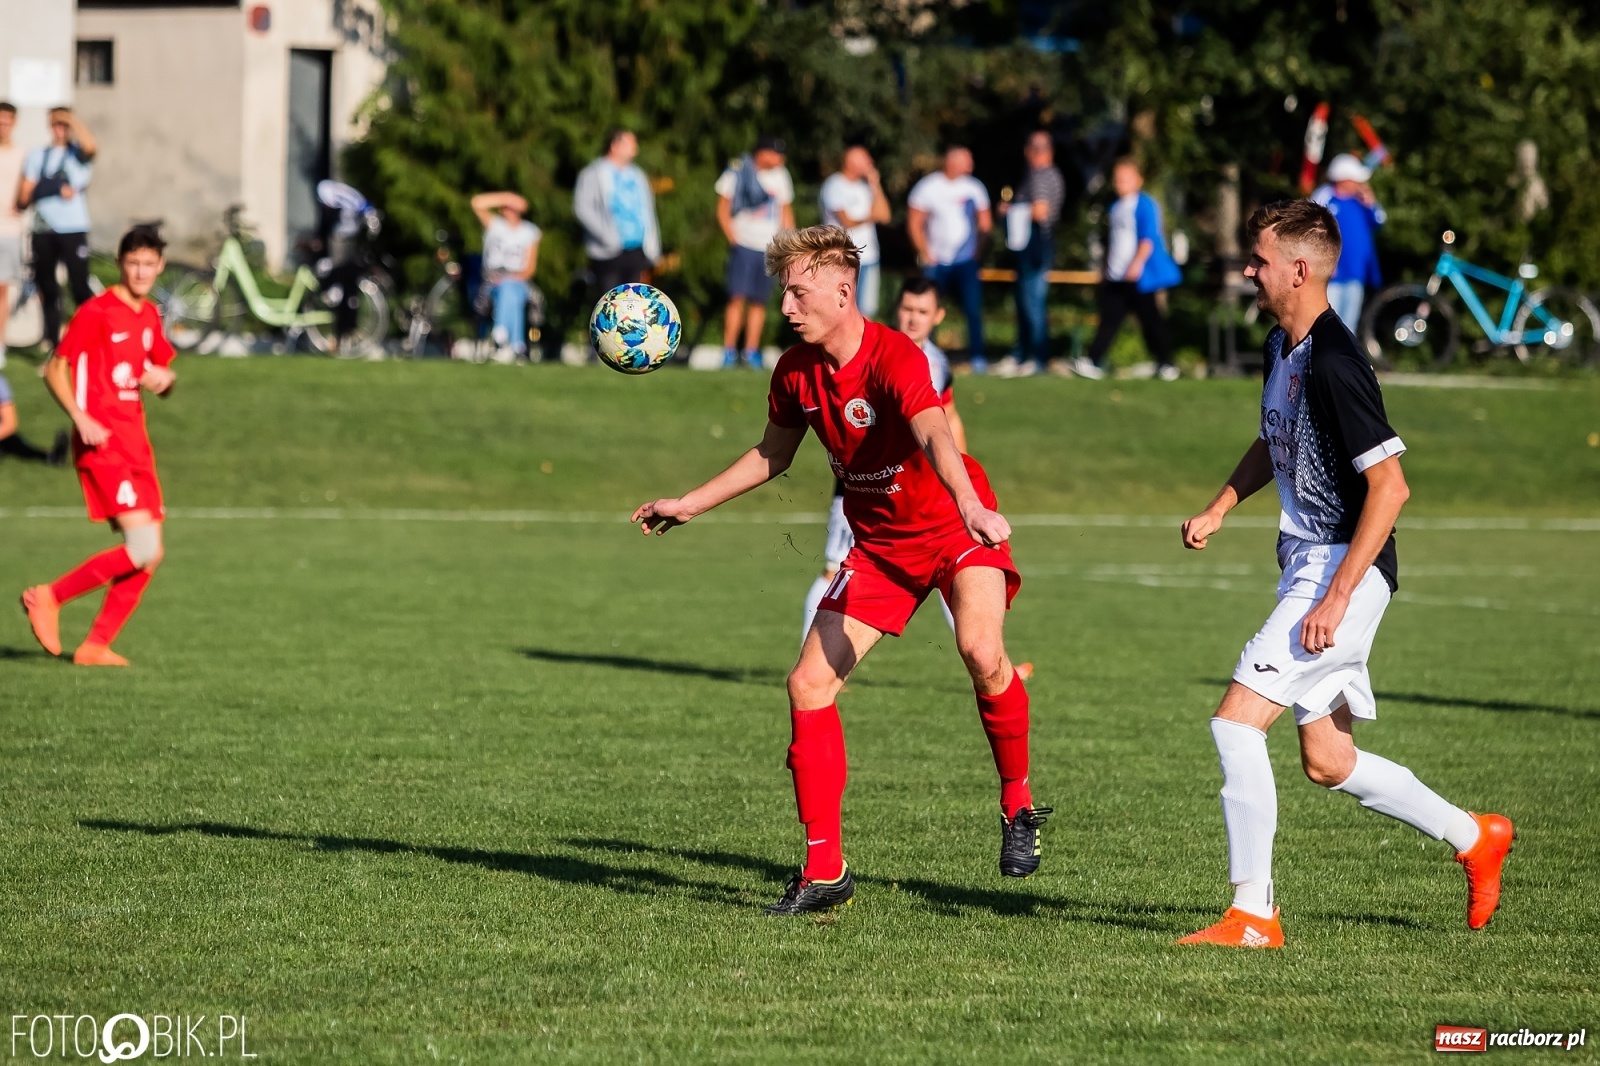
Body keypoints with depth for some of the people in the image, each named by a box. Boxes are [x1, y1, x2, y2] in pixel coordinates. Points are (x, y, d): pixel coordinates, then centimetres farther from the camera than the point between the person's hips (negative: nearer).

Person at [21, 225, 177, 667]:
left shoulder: (149, 316, 15)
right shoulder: (96, 312, -9)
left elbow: (163, 374, 27)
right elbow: (55, 369, -8)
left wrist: (164, 378, 2)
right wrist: (80, 418, -22)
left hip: (135, 444, 9)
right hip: (102, 443, -9)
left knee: (149, 555, 4)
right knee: (143, 547, -17)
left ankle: (96, 645, 9)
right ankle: (49, 598, -6)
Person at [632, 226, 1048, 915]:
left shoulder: (895, 358, -25)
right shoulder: (795, 372, -3)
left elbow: (935, 436, -45)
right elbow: (773, 455, 17)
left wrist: (970, 505, -63)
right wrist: (690, 504, 16)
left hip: (956, 529, -7)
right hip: (879, 543, 7)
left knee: (980, 650, -33)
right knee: (809, 685, -5)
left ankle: (1018, 806, -9)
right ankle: (824, 871, 3)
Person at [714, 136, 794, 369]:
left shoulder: (781, 176, 9)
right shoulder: (738, 171, -5)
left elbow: (786, 211, 18)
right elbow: (723, 209, -1)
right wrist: (733, 238, -11)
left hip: (769, 248, 4)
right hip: (744, 244, -4)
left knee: (759, 302, 5)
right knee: (738, 297, -12)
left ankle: (752, 352, 9)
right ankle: (729, 351, -9)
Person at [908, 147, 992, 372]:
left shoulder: (974, 188, 3)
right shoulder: (928, 187, -4)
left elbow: (985, 222, 10)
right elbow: (914, 223, -1)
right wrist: (926, 254, -4)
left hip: (966, 261, 1)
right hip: (936, 261, -1)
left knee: (973, 309, -10)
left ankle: (977, 357, -3)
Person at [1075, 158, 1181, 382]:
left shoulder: (1144, 205, -9)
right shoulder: (1116, 208, 15)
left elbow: (1148, 239, -17)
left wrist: (1137, 263, -28)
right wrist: (1107, 271, 25)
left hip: (1141, 277, -7)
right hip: (1116, 277, 7)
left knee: (1150, 319, 0)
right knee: (1109, 319, 2)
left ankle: (1166, 364, 11)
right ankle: (1093, 361, -2)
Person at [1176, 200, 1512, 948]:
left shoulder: (1333, 365, -20)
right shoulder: (1280, 347, 10)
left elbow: (1389, 485, -23)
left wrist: (1336, 598, -25)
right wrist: (1218, 510, 14)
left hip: (1345, 569, -10)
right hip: (1307, 567, 10)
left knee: (1236, 720, -15)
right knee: (1327, 761, 13)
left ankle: (1253, 914, -11)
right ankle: (1473, 837, 29)